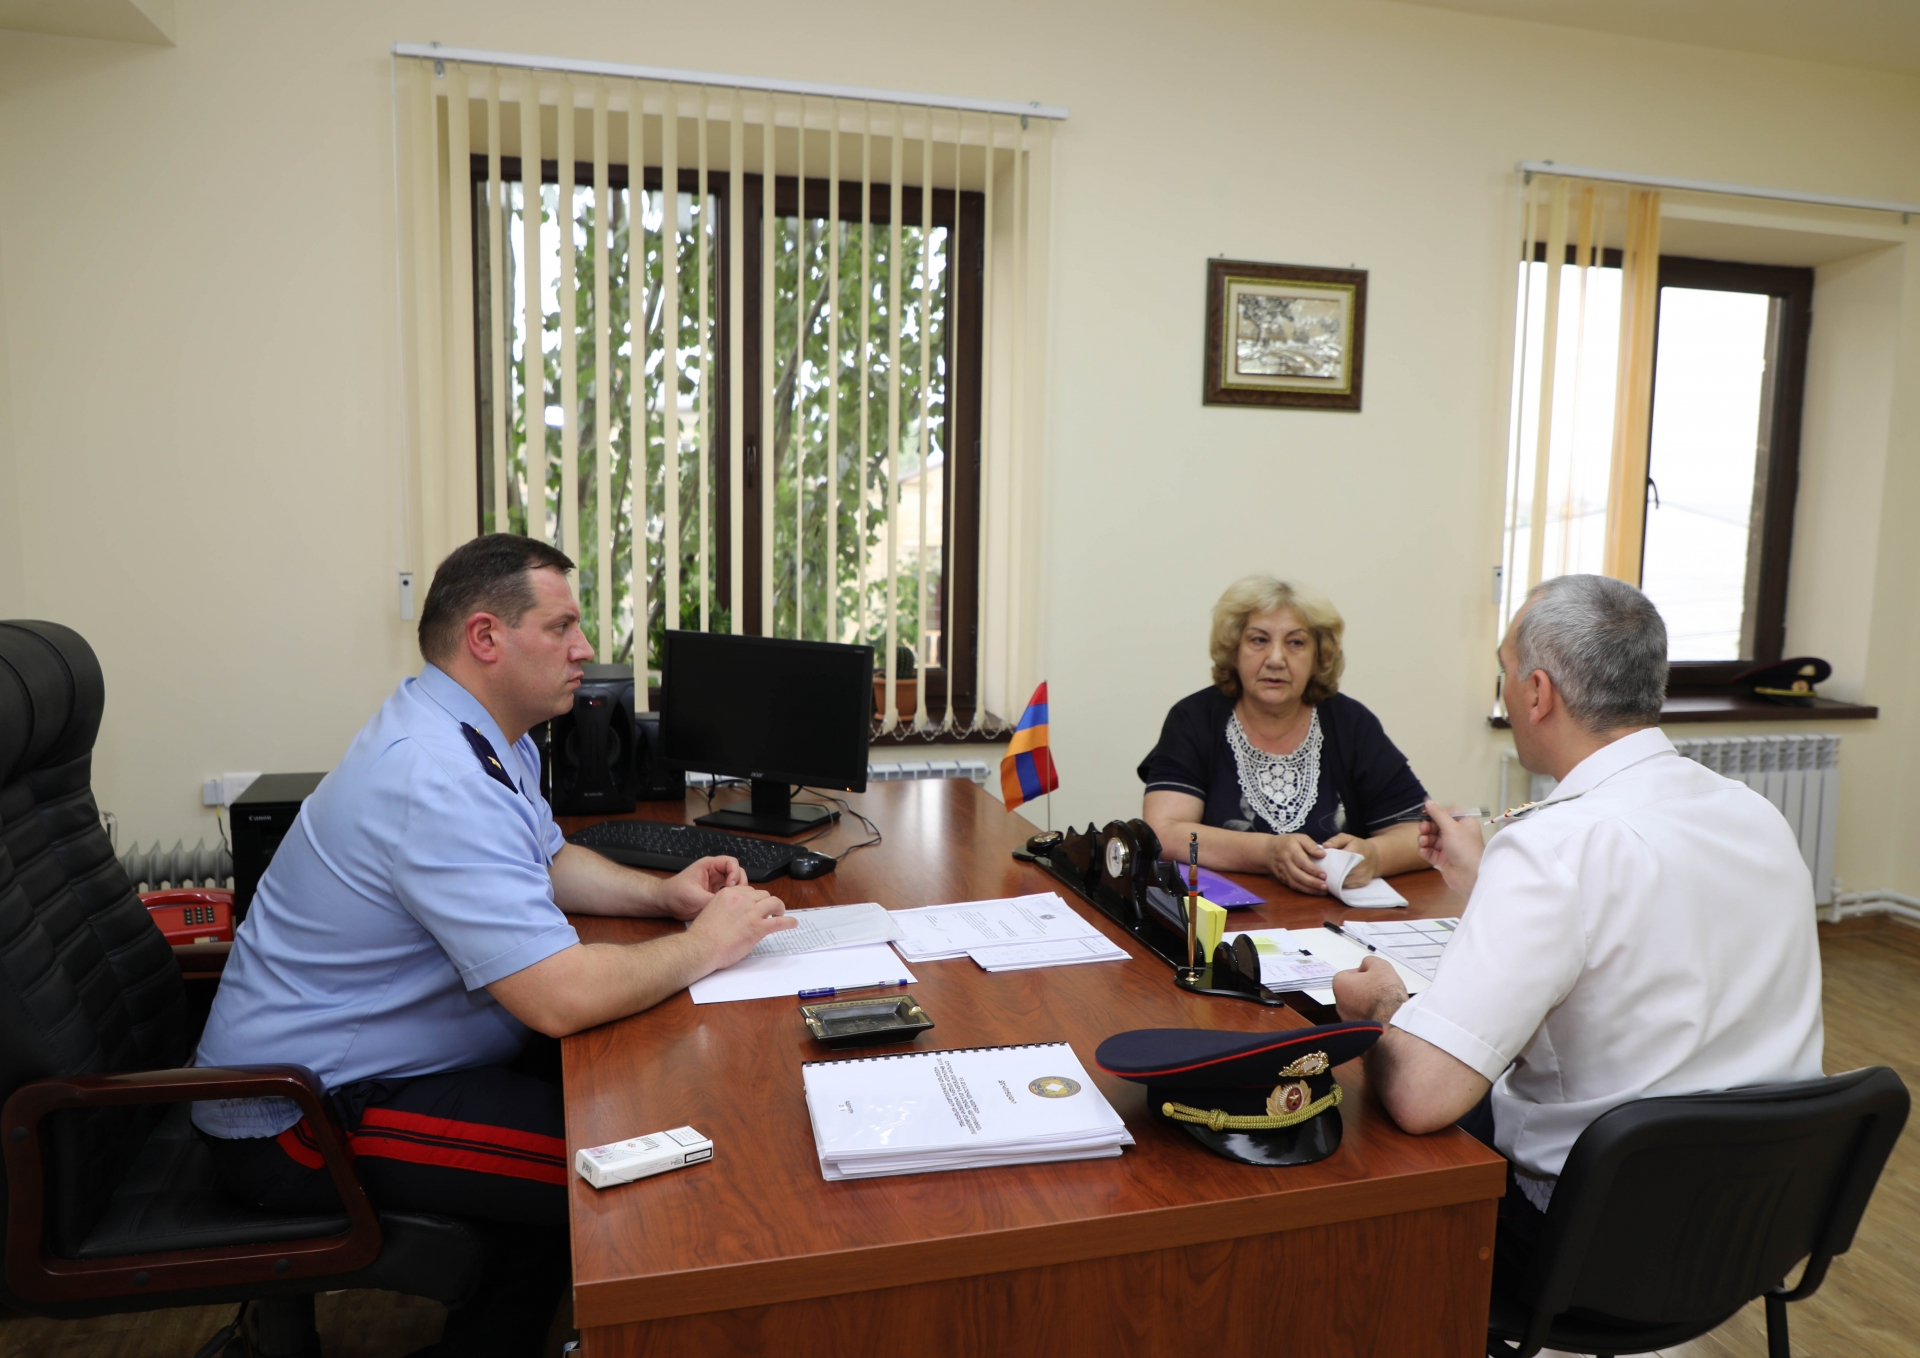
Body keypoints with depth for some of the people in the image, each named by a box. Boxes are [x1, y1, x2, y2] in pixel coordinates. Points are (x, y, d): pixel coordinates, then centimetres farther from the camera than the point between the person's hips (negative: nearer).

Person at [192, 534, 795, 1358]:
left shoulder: (482, 733, 3)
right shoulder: (440, 783, -30)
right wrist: (702, 948, -19)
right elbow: (562, 999, -35)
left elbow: (547, 862, 18)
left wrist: (662, 894, 0)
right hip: (301, 1115, -10)